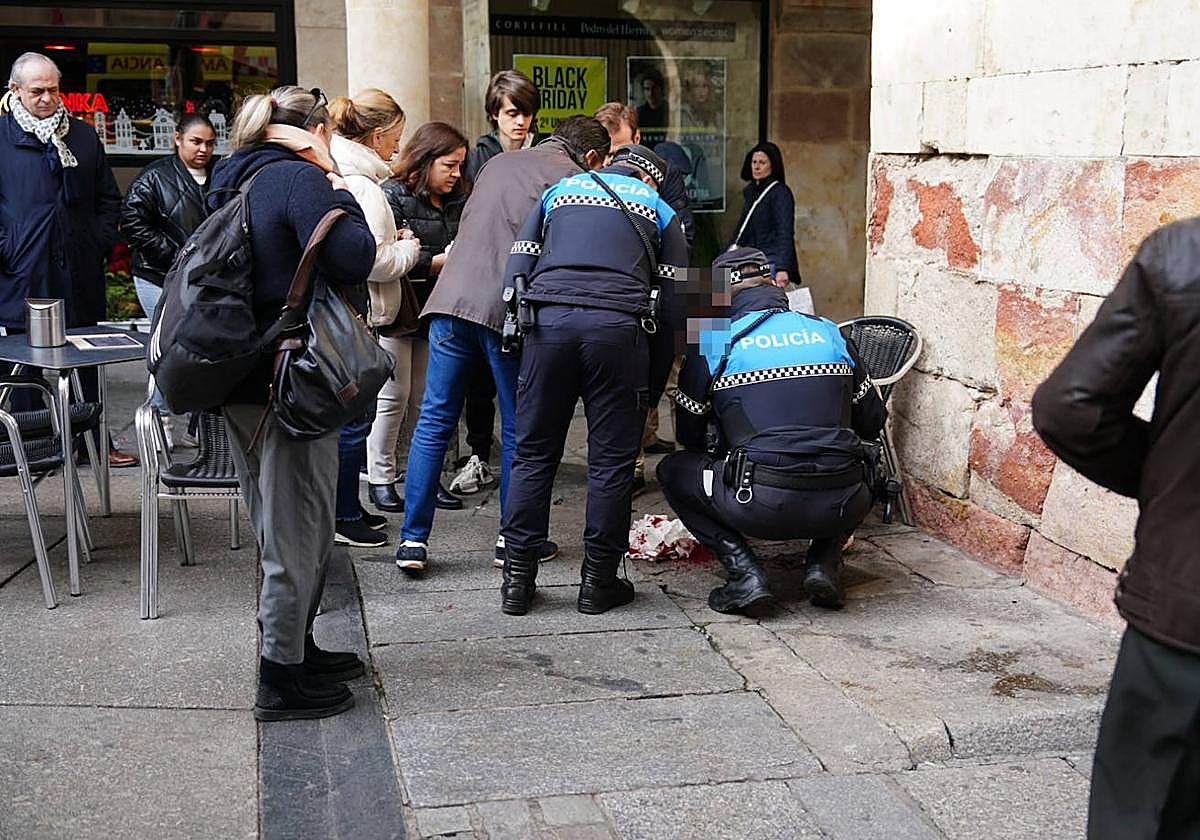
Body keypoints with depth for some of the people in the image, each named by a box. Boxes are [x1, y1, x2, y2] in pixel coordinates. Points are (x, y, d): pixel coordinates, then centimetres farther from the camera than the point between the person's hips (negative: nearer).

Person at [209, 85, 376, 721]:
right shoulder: (301, 180, -14)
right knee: (298, 531, 1)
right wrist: (342, 194, -7)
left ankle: (297, 647, 34)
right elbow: (353, 262, -24)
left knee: (285, 526, 21)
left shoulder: (237, 180, 13)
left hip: (242, 378, 9)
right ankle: (282, 680, 9)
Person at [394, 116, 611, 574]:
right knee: (518, 430, 8)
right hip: (510, 309, -5)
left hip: (451, 299, 5)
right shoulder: (574, 180, 4)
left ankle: (413, 539, 6)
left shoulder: (497, 163, 22)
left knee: (433, 422, 6)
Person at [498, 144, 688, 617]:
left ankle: (518, 579, 12)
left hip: (549, 320, 2)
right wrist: (653, 386, 17)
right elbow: (670, 298, 14)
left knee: (533, 454, 9)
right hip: (618, 326, -2)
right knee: (611, 461, 6)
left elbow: (518, 265, 16)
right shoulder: (657, 207, 22)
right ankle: (598, 583, 12)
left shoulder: (559, 191, 27)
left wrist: (515, 335, 16)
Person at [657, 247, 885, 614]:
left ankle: (744, 572, 4)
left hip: (761, 507, -3)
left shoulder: (711, 342, 6)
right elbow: (873, 423, 21)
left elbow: (690, 436, 17)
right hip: (841, 509, 4)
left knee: (673, 470, 21)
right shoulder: (829, 332, 14)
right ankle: (824, 563, 14)